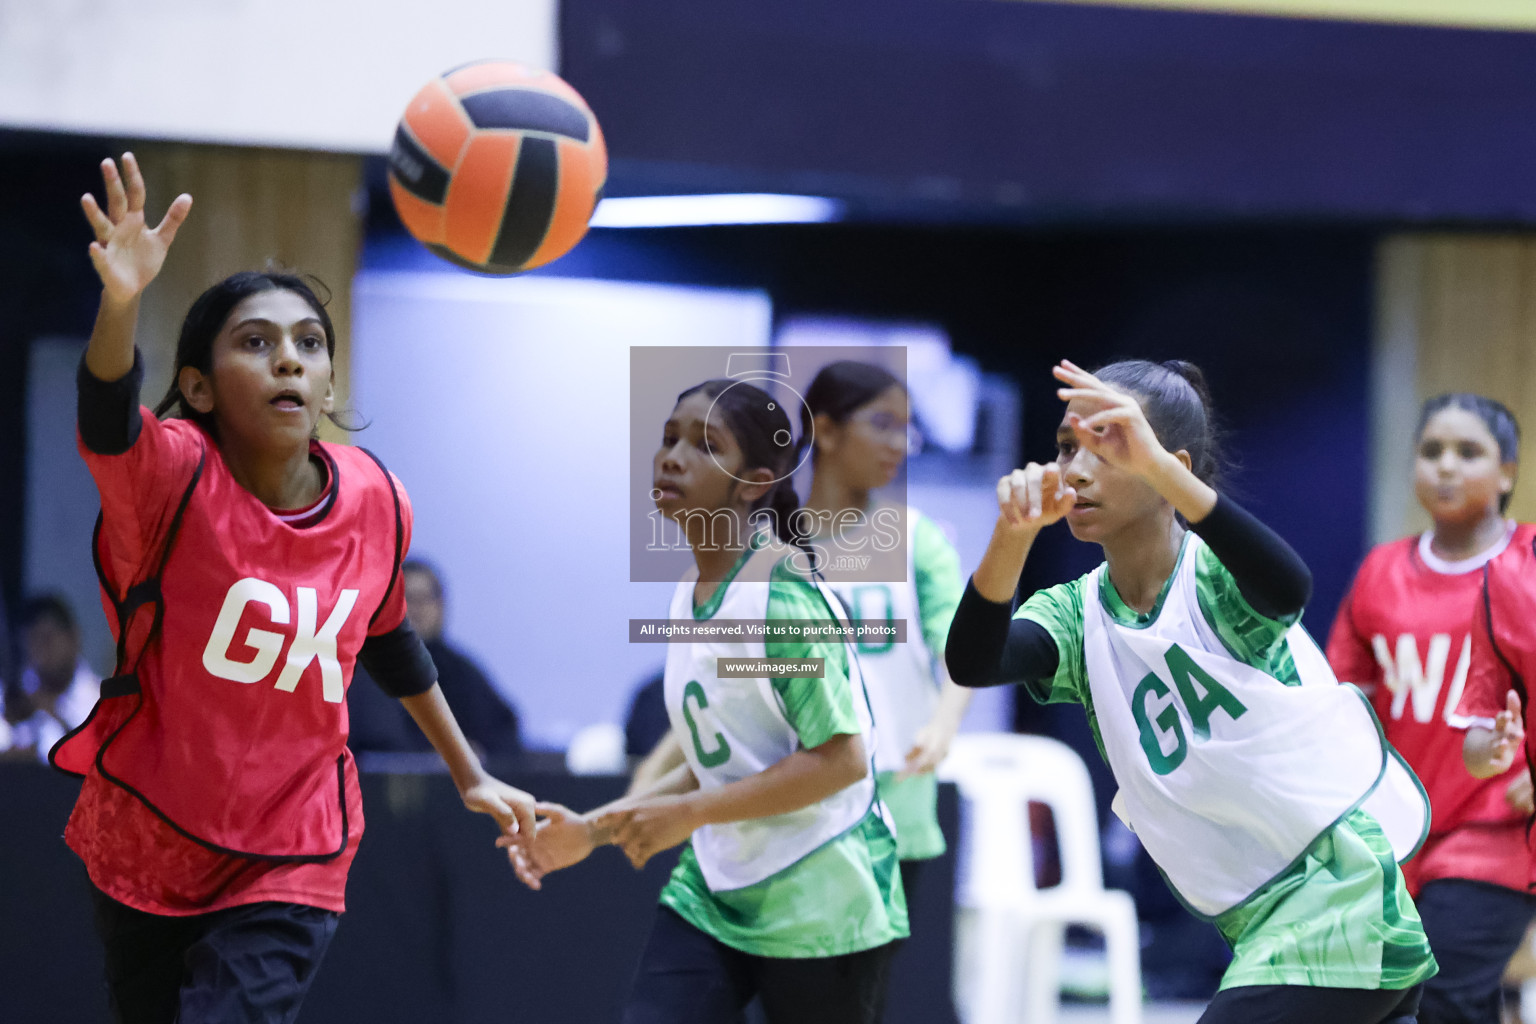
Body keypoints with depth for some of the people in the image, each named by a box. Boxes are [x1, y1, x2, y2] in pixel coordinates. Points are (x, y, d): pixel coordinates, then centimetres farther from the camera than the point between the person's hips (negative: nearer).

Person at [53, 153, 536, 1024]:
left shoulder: (377, 501, -7)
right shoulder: (173, 476, -17)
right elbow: (106, 418, -41)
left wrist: (471, 776, 22)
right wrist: (121, 302, -62)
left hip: (290, 873, 0)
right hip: (141, 854, 0)